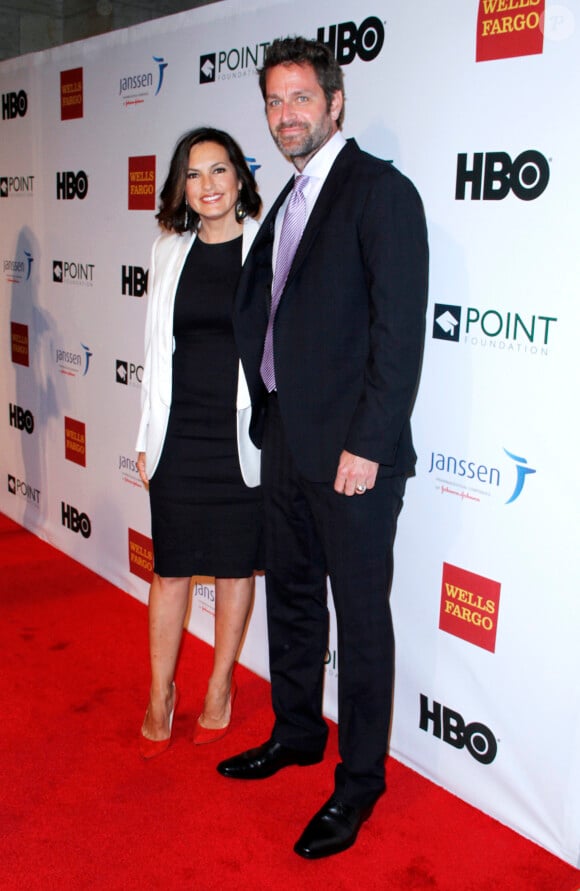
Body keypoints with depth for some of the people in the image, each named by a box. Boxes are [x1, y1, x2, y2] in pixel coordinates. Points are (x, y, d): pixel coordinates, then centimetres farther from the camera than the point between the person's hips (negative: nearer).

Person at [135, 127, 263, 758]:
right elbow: (156, 349, 10)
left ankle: (220, 689, 30)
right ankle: (161, 695, 27)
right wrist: (147, 437, 9)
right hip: (178, 432, 3)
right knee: (170, 568, 9)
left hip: (242, 434, -3)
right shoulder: (169, 250, 7)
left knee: (235, 566, 11)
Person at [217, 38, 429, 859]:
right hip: (286, 438, 8)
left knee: (360, 615, 5)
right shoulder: (290, 200, 15)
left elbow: (400, 330, -17)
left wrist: (367, 446, -19)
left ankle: (360, 777, 22)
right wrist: (268, 415, 10)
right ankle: (297, 733, 39)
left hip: (350, 452, -8)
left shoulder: (381, 191, -11)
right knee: (292, 596, 20)